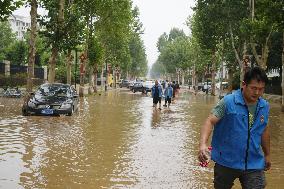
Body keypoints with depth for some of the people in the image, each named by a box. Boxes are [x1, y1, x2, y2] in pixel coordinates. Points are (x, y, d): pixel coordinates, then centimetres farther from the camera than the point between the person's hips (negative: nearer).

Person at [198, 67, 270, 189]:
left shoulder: (265, 106, 3)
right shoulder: (228, 101, -14)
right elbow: (210, 121, -21)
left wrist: (267, 154, 25)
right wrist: (203, 144, -37)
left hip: (254, 164, 3)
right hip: (226, 162, -3)